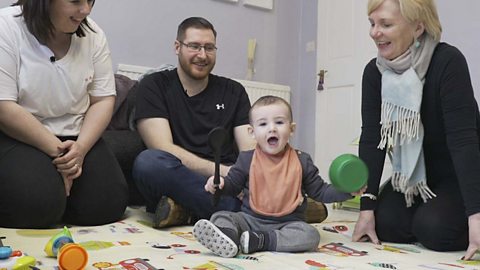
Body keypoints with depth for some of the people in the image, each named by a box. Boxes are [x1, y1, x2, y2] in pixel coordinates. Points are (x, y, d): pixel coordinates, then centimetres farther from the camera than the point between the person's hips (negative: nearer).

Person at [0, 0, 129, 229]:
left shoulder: (92, 34, -1)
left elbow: (103, 100, -1)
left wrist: (81, 147, -17)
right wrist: (56, 151, -20)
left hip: (74, 136, 5)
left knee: (109, 204, -12)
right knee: (39, 204, -29)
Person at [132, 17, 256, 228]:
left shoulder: (233, 91, 15)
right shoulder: (154, 86, 5)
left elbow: (250, 149, 5)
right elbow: (163, 149, -8)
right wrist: (223, 171, -18)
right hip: (173, 182, -2)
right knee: (148, 161, -35)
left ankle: (185, 210, -21)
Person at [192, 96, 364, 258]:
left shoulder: (302, 161, 5)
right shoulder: (246, 159, 4)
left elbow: (320, 191, 10)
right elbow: (232, 185, 11)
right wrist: (220, 184, -12)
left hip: (288, 223, 0)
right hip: (250, 219, 1)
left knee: (310, 234, -28)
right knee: (220, 217, -19)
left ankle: (259, 240, -35)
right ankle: (229, 236, -51)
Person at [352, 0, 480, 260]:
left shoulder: (447, 62, -25)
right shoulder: (374, 72, -10)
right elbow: (371, 139, -15)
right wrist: (367, 207, -20)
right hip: (412, 175, 5)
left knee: (434, 228, -25)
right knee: (386, 224, -15)